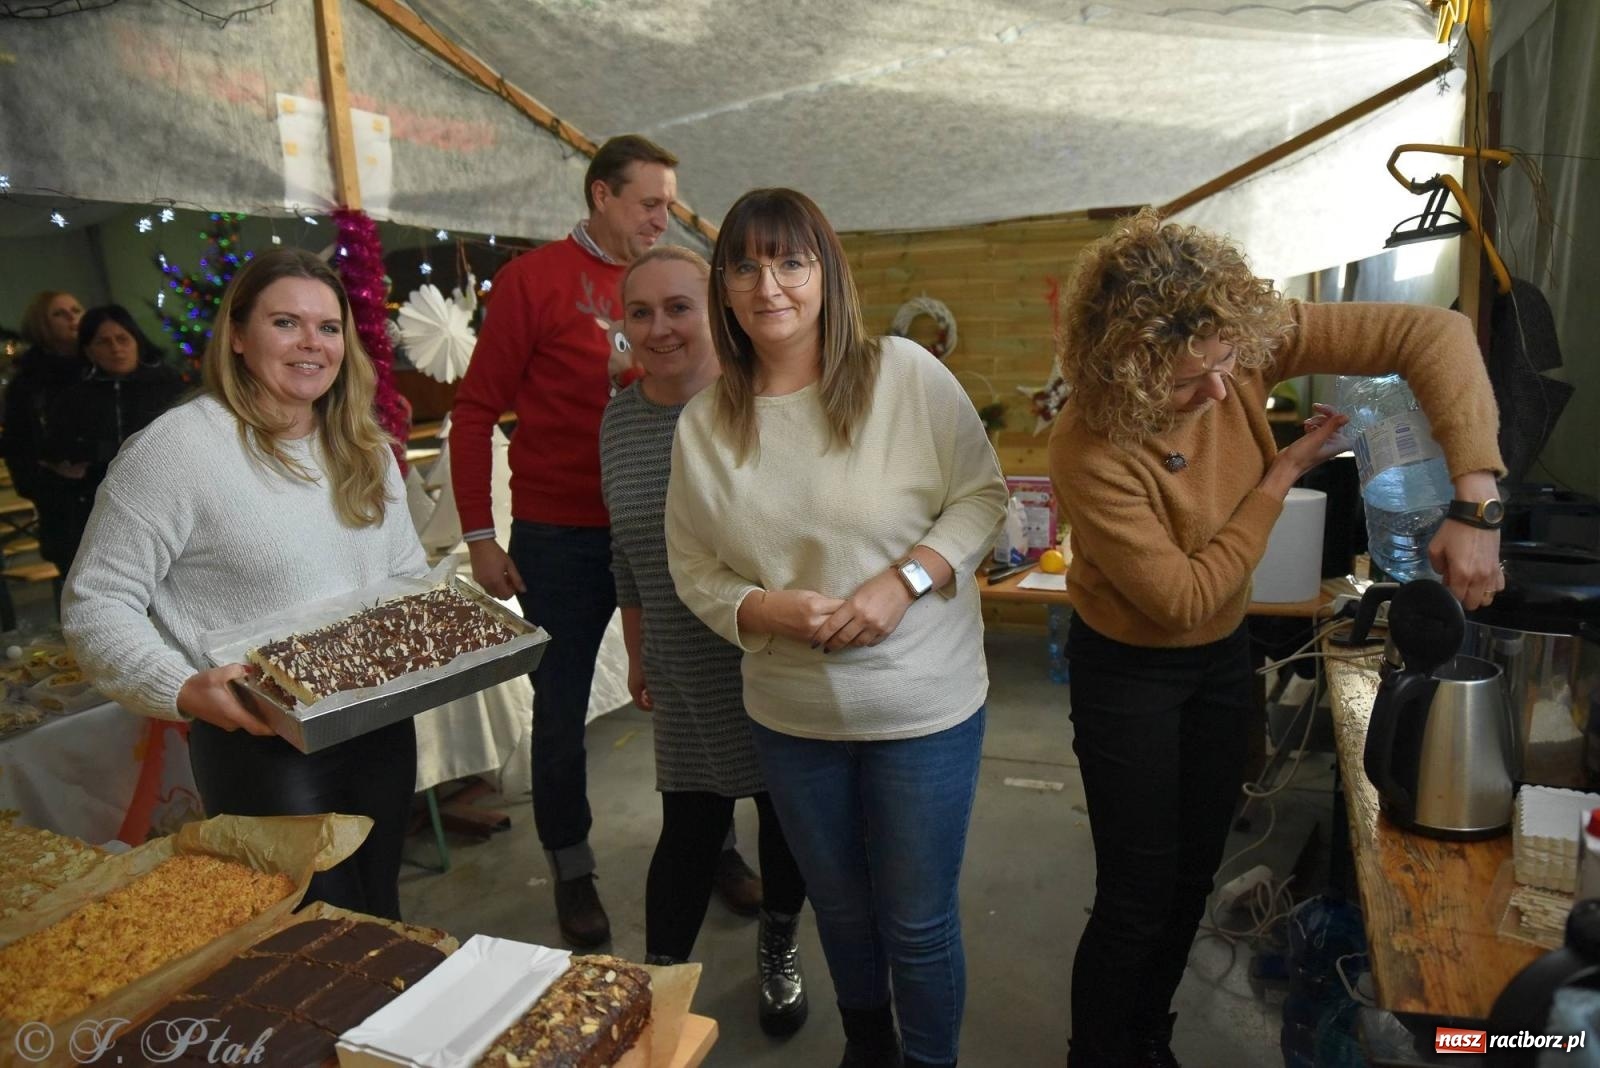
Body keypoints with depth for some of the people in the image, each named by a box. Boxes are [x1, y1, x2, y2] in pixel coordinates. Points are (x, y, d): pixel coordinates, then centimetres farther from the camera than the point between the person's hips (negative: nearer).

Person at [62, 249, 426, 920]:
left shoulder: (366, 449, 7)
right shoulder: (176, 446, -14)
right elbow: (96, 603, -13)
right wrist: (183, 691, -27)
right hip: (260, 742, -6)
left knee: (379, 914, 21)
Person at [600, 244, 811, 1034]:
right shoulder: (619, 419, 2)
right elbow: (626, 554, 10)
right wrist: (636, 656, 14)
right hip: (686, 675, 2)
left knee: (785, 809, 15)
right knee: (690, 826, 8)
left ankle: (779, 947, 40)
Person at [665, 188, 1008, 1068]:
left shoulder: (906, 373, -12)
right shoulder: (704, 424, -2)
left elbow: (981, 495, -6)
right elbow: (693, 568, 3)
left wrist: (904, 579, -21)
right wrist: (767, 611, -17)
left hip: (925, 702, -3)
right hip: (791, 714, 3)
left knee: (918, 923, 12)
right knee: (840, 910, 24)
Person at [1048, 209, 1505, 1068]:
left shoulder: (1244, 340, -21)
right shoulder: (1090, 454, -32)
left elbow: (1434, 334, -21)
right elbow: (1183, 598, -24)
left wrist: (1475, 499, -30)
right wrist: (1285, 472, -22)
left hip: (1224, 653, 6)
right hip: (1131, 671, -5)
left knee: (1193, 876, 19)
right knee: (1136, 900, 4)